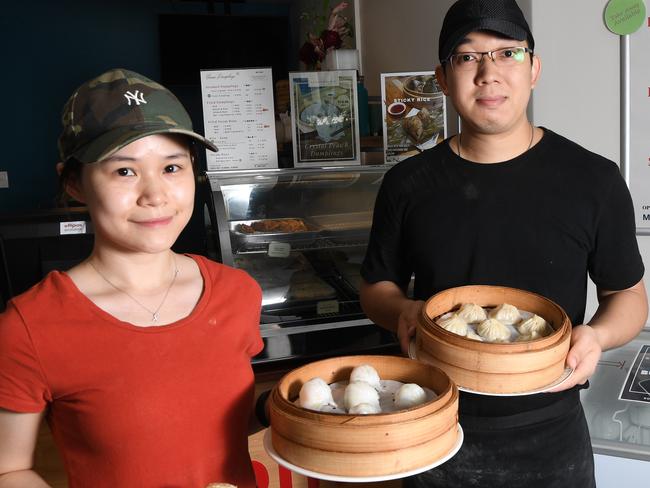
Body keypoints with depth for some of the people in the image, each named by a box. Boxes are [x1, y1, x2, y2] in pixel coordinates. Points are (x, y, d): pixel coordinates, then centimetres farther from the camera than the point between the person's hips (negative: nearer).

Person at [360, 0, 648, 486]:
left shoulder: (593, 180, -7)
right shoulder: (408, 184, -4)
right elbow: (378, 286, 7)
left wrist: (597, 335, -18)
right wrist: (403, 311, -15)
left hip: (549, 435, 0)